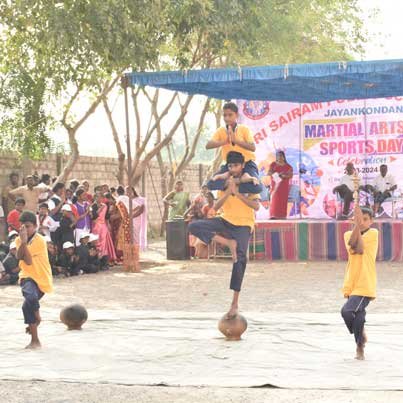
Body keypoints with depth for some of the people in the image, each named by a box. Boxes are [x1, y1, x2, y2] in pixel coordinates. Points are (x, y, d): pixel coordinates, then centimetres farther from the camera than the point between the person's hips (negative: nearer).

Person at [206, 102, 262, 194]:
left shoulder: (244, 129, -6)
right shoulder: (221, 131, -1)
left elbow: (253, 148, -20)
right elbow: (208, 146, -17)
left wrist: (235, 140, -29)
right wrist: (225, 141, -30)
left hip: (247, 163, -1)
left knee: (256, 187, -30)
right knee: (211, 184, -25)